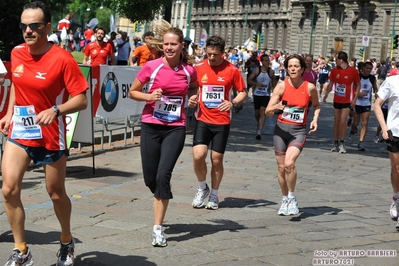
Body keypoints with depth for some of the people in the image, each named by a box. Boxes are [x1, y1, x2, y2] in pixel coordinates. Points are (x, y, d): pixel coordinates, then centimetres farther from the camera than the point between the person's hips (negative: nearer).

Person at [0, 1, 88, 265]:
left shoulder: (62, 59, -17)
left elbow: (81, 99, -16)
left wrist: (55, 110, -31)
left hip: (50, 136, -4)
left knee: (56, 193, 10)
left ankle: (67, 242, 37)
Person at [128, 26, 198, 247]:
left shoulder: (189, 71, 0)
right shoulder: (151, 67, -6)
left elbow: (193, 88, 23)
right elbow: (132, 92, 3)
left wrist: (192, 96, 1)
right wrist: (149, 96, -15)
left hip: (175, 128, 0)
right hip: (151, 126, 1)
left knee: (163, 175, -15)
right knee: (150, 178, 6)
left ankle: (157, 228, -10)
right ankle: (163, 201, 41)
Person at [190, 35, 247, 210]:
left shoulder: (232, 70, -4)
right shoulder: (198, 68, 0)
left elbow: (243, 92, 4)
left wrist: (233, 103, -16)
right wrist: (192, 99, -9)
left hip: (222, 122, -1)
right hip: (202, 119, 1)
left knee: (216, 160, 4)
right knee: (198, 155, -14)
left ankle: (214, 195, 24)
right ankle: (202, 189, 12)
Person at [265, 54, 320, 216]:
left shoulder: (310, 87, -4)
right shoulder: (281, 86, -5)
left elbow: (316, 105, 16)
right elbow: (267, 111, -6)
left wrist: (315, 118, -2)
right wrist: (276, 107, -27)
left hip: (299, 131, -2)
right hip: (281, 129, 2)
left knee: (289, 163, -23)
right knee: (281, 167, 8)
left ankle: (292, 198, -2)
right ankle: (285, 199, 29)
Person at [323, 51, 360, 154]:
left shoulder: (353, 71, -10)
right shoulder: (334, 70, 0)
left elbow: (358, 85, -1)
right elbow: (331, 84, 11)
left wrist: (355, 98, -8)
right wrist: (326, 94, 0)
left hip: (347, 101, -4)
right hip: (337, 100, 4)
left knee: (342, 121, -10)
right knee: (336, 122, 8)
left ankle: (342, 143, 3)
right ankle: (336, 143, 18)